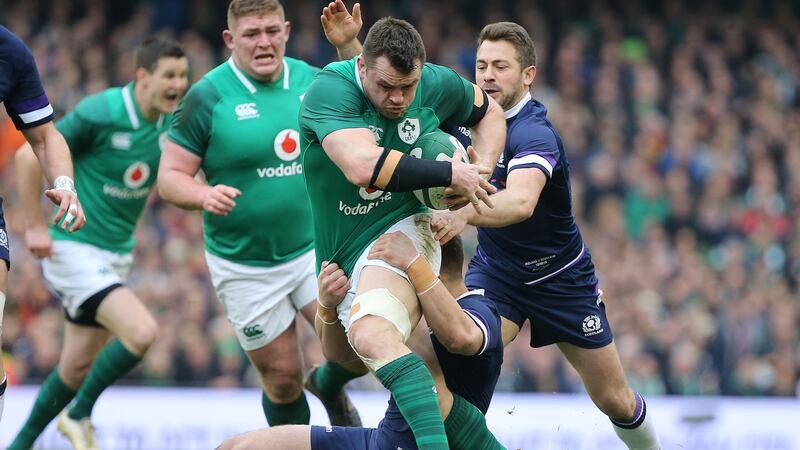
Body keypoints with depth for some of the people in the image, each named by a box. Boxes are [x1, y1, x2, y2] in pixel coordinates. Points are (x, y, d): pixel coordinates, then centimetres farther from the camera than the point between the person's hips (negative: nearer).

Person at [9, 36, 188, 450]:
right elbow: (29, 156, -13)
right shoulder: (99, 113, -19)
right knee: (141, 331, -22)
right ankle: (79, 413, 0)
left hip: (117, 255, 8)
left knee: (78, 365, 13)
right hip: (75, 248, -8)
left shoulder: (170, 123, 1)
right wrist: (35, 225, -12)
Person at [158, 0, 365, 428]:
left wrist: (349, 45, -2)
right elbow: (170, 176, -9)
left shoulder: (311, 79, 0)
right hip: (244, 267, -3)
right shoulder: (208, 96, -11)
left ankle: (329, 386, 23)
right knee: (283, 377, 3)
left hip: (315, 248, 3)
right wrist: (205, 195, -31)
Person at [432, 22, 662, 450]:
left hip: (561, 280, -4)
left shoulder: (534, 134, -28)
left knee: (614, 399, 6)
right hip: (494, 270, 4)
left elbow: (521, 202, -48)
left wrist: (462, 215, -67)